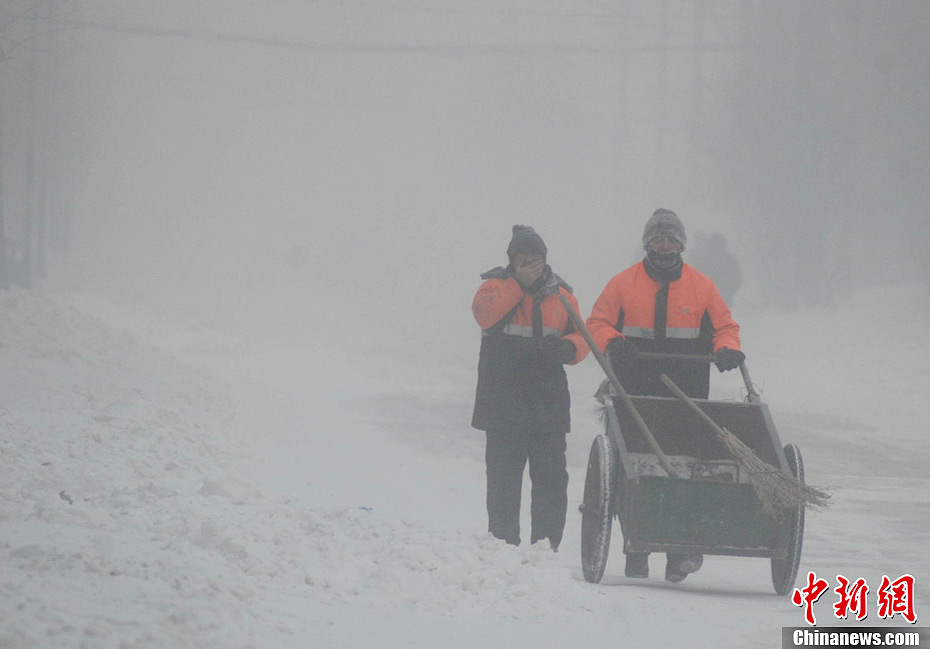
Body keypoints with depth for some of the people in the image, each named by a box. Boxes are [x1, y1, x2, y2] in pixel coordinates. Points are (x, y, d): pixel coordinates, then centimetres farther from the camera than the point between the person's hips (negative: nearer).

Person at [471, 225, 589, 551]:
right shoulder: (497, 285, 6)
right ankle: (503, 546, 8)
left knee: (551, 476, -5)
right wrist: (519, 284, -15)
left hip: (548, 400, 2)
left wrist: (568, 347, -9)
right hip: (503, 400, -2)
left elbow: (581, 338, 14)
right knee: (504, 477, 2)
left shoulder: (561, 294, 13)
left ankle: (546, 546, -1)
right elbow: (485, 313, -15)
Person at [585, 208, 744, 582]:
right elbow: (597, 324, 9)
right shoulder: (623, 284, 8)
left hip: (686, 399, 0)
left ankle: (682, 549, -7)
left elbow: (725, 327, 17)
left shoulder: (701, 287, 10)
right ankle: (636, 552, 5)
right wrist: (613, 343, -12)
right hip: (635, 394, 0)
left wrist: (728, 350, -5)